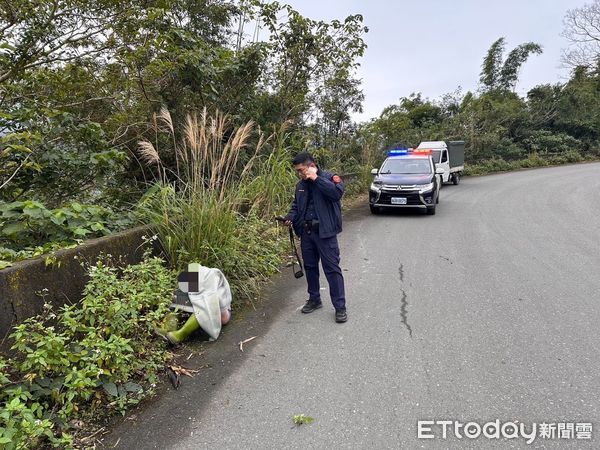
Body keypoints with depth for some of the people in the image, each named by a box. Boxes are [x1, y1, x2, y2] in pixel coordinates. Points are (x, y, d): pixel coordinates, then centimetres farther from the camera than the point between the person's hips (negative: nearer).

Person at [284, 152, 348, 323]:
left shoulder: (329, 178, -8)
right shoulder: (301, 184, 11)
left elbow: (337, 192, -27)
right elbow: (296, 205, 21)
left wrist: (316, 178, -23)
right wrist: (290, 217, 1)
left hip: (325, 232, -6)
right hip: (306, 232, 7)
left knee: (332, 268, -3)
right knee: (310, 267, 16)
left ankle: (340, 307, 6)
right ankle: (314, 299, 33)